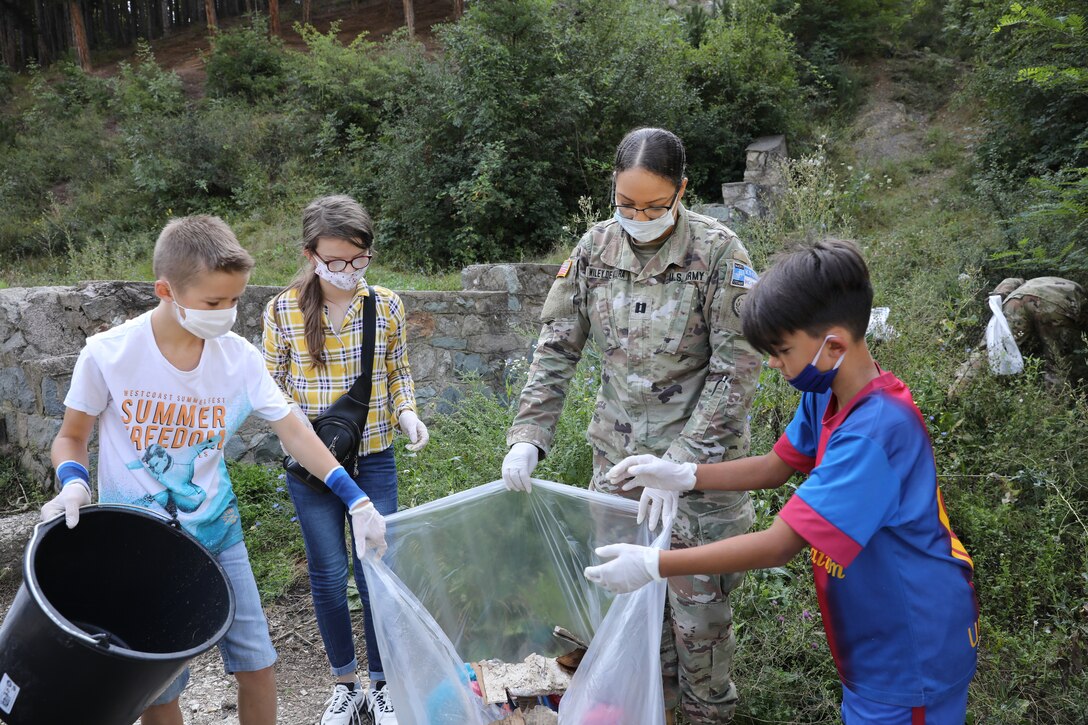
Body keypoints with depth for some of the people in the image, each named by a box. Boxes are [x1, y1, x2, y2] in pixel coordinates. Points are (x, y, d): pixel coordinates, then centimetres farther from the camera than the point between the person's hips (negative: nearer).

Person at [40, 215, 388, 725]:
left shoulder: (240, 358, -9)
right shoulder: (107, 355, -15)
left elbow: (293, 433, -4)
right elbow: (71, 437, 0)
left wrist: (359, 502, -9)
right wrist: (73, 483, -22)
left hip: (215, 530, 3)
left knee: (257, 663, 9)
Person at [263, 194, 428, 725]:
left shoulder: (386, 305, -3)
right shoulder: (283, 311, -6)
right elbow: (273, 383, 2)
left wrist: (406, 412, -10)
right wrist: (298, 421, -16)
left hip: (373, 458, 1)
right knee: (329, 575, 7)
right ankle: (344, 682, 29)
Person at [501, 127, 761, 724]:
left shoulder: (718, 252, -14)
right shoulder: (595, 247, -2)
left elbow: (736, 369, -16)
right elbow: (556, 348, 1)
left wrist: (680, 463, -23)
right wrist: (527, 437, -9)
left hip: (698, 457, -4)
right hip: (617, 451, 4)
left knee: (698, 603, 7)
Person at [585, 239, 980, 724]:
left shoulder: (872, 432, -34)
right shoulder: (825, 396, -6)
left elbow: (780, 544, -33)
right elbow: (776, 467, 9)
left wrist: (653, 565, -30)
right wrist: (681, 476, -1)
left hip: (913, 648, -8)